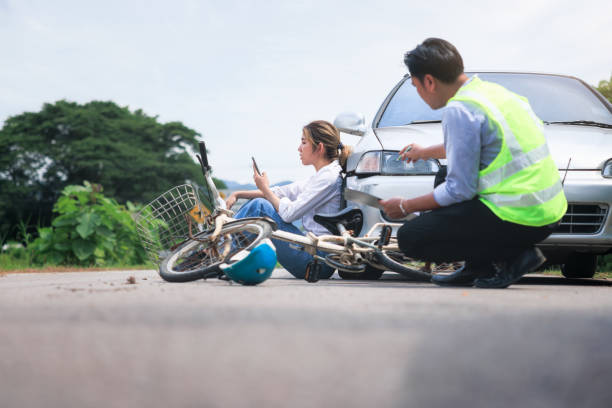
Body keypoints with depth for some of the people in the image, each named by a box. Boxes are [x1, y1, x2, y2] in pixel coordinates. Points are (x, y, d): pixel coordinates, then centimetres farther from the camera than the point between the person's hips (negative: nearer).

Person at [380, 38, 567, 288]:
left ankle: (511, 258, -3)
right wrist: (425, 152, 49)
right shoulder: (493, 91, 13)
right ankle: (479, 267, 18)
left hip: (517, 219, -10)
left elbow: (460, 189, -13)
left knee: (410, 239, -4)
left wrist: (405, 207, 1)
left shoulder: (459, 110, -15)